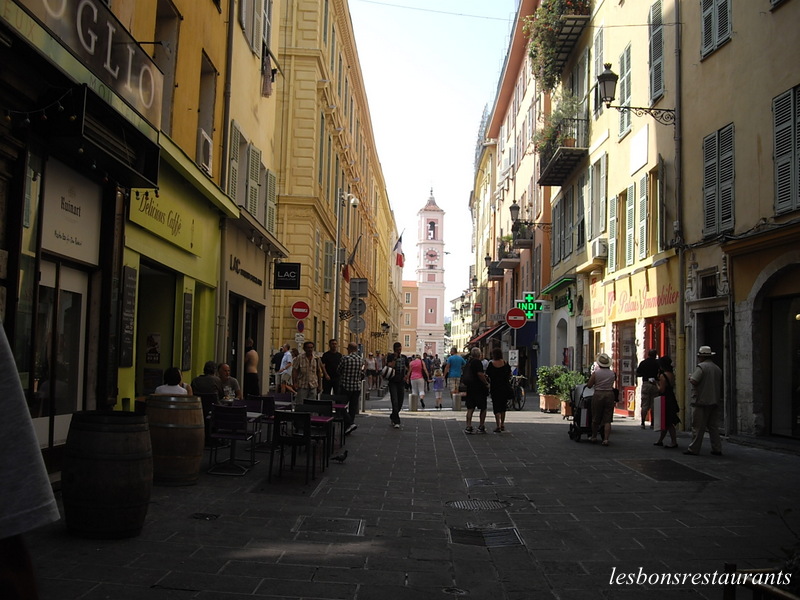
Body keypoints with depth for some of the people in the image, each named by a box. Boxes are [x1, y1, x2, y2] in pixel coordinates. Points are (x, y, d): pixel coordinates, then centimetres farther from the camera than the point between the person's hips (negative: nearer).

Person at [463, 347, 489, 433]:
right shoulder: (477, 362, -12)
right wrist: (486, 383, -12)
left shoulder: (468, 363, 12)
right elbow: (480, 374, -23)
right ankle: (481, 427, 9)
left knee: (470, 408, 8)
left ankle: (468, 427, 2)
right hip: (479, 388, -7)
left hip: (469, 388, 7)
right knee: (483, 408, 6)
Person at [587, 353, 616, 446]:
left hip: (598, 395, -1)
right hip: (610, 395, 2)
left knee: (595, 418, 13)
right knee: (607, 420, 3)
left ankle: (594, 437, 26)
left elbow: (589, 385, -2)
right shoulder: (613, 373, 1)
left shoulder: (596, 373, -6)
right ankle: (606, 439, -6)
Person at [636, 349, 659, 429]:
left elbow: (637, 374, 3)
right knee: (654, 405, 4)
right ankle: (652, 424, 3)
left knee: (644, 405, 4)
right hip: (655, 384, -1)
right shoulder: (657, 363, -3)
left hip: (645, 384, 1)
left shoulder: (643, 363, 2)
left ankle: (643, 423, 0)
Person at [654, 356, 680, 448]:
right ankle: (660, 440, 26)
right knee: (665, 422, 16)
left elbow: (661, 390, -21)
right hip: (671, 399, 9)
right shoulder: (672, 374, 8)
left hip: (666, 400, -9)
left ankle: (674, 442, -1)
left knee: (668, 423, -3)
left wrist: (656, 384, -1)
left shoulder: (663, 376, -18)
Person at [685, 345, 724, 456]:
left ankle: (693, 449, 0)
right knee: (714, 427, 12)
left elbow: (694, 381, -21)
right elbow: (720, 385, 20)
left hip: (702, 402, -7)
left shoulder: (701, 366, -13)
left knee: (698, 427, -3)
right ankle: (717, 449, 12)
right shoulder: (717, 368, 13)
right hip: (715, 402, 7)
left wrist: (690, 378, -1)